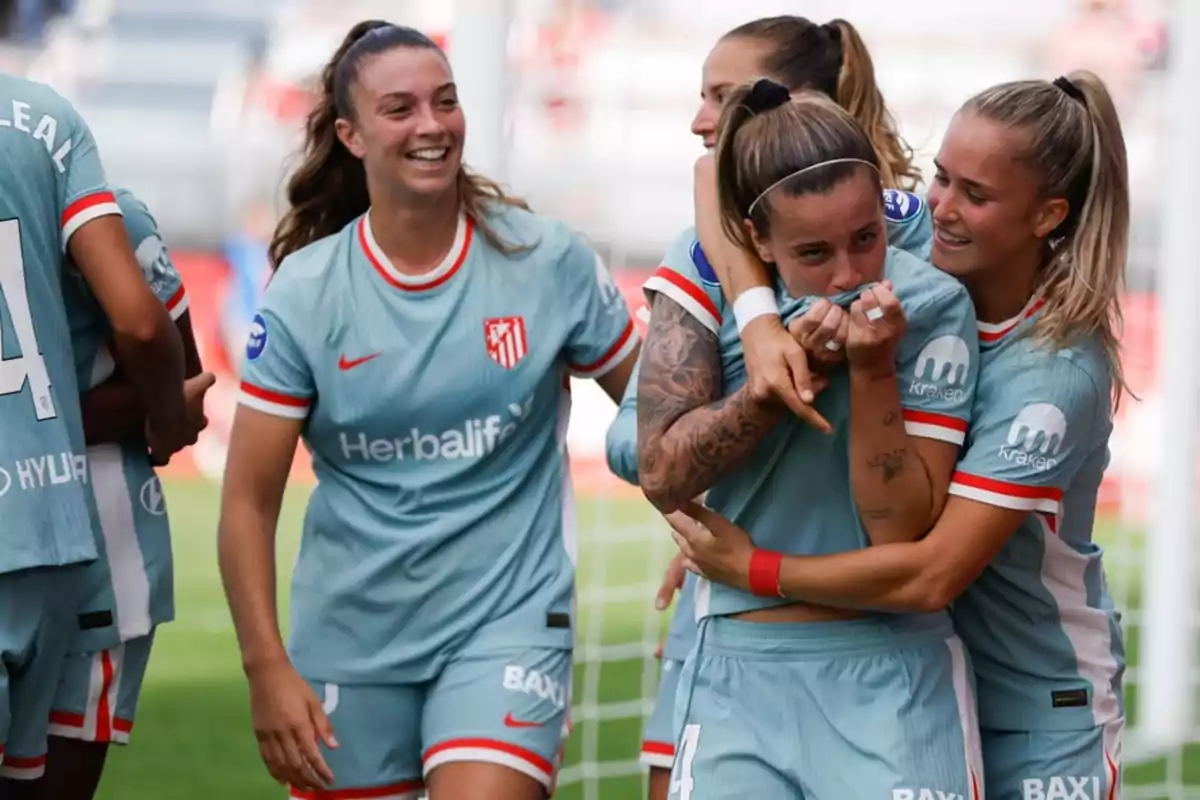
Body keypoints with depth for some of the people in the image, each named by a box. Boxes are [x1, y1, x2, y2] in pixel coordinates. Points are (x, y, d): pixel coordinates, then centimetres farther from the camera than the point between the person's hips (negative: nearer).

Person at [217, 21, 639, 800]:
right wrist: (268, 668, -11)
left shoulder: (549, 261, -5)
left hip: (510, 619, -2)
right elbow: (248, 503, -4)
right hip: (350, 639, 2)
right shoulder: (305, 294, -5)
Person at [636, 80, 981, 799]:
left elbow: (900, 532, -12)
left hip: (893, 677, -2)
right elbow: (662, 477, -10)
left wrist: (873, 372, -22)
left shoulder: (931, 306, -9)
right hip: (737, 666, 2)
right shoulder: (706, 274, -3)